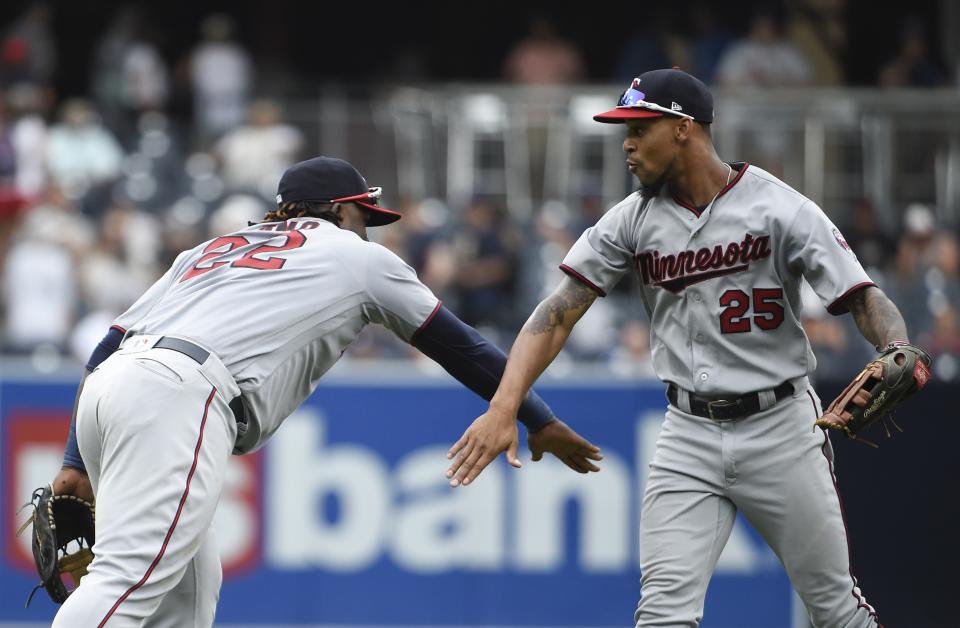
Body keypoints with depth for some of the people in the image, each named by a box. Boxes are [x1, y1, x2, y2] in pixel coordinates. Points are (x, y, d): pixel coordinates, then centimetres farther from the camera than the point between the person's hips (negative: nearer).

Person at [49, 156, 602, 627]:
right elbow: (458, 345, 26)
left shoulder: (213, 249, 34)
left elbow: (109, 346, 24)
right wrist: (540, 422, 36)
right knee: (129, 579, -20)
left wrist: (78, 464, 19)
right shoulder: (358, 255, 22)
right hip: (179, 398, -7)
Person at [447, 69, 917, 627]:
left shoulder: (781, 209, -9)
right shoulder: (633, 219, 1)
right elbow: (560, 313, -6)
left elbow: (864, 298, -14)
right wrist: (505, 407, -20)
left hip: (779, 425, -3)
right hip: (689, 435, 3)